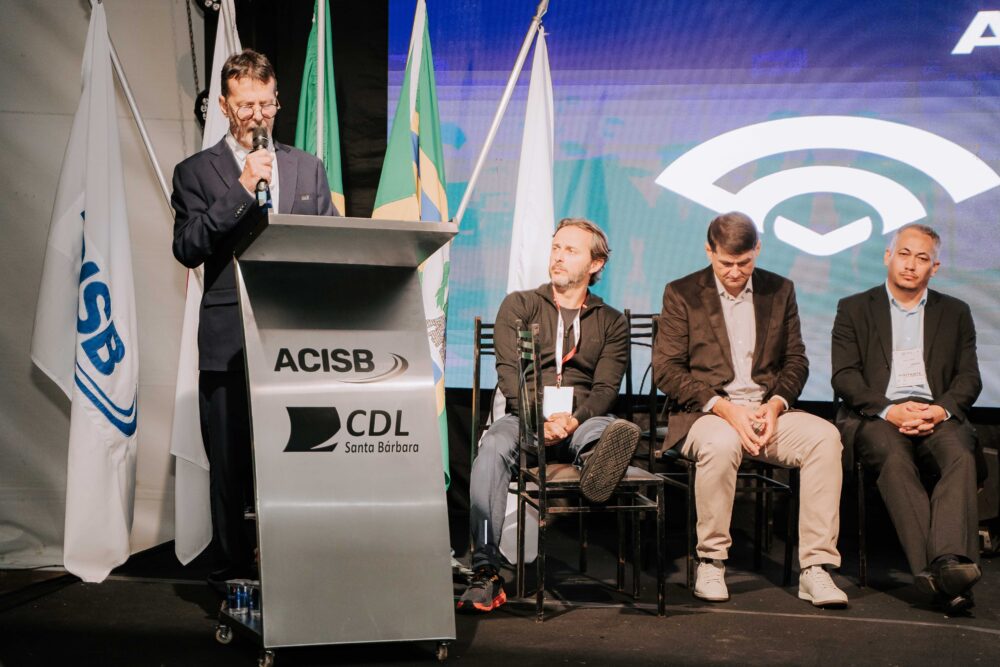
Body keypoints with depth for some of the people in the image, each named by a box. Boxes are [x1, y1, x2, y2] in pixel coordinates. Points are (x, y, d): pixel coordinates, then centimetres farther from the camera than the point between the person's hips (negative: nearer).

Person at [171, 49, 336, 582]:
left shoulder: (309, 169, 15)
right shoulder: (196, 172, 8)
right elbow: (186, 249, -5)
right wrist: (241, 190, -11)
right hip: (229, 342, -1)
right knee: (230, 464, 3)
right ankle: (236, 568, 14)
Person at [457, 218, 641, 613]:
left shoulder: (611, 323, 17)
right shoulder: (519, 306, 14)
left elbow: (606, 389, 4)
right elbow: (509, 372, 0)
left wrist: (572, 420, -18)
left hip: (582, 421, 1)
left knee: (618, 432, -33)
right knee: (494, 447, -34)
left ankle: (595, 463, -70)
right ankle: (485, 573, -38)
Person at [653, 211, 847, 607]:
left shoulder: (779, 291, 13)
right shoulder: (681, 294, 3)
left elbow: (796, 361, 13)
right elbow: (666, 370, -5)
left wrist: (776, 404, -9)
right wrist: (725, 408, -16)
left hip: (767, 411, 3)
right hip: (704, 414, -3)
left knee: (824, 436, -25)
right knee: (722, 443, -38)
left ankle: (815, 569, -23)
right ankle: (710, 563, -19)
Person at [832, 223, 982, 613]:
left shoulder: (955, 313, 21)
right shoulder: (854, 309, 15)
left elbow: (969, 378, 11)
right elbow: (844, 376, 3)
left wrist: (941, 410, -11)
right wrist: (889, 410, -14)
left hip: (938, 416, 2)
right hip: (875, 416, -2)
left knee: (961, 455, -32)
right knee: (895, 458, -35)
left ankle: (950, 562, -46)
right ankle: (935, 572, -43)